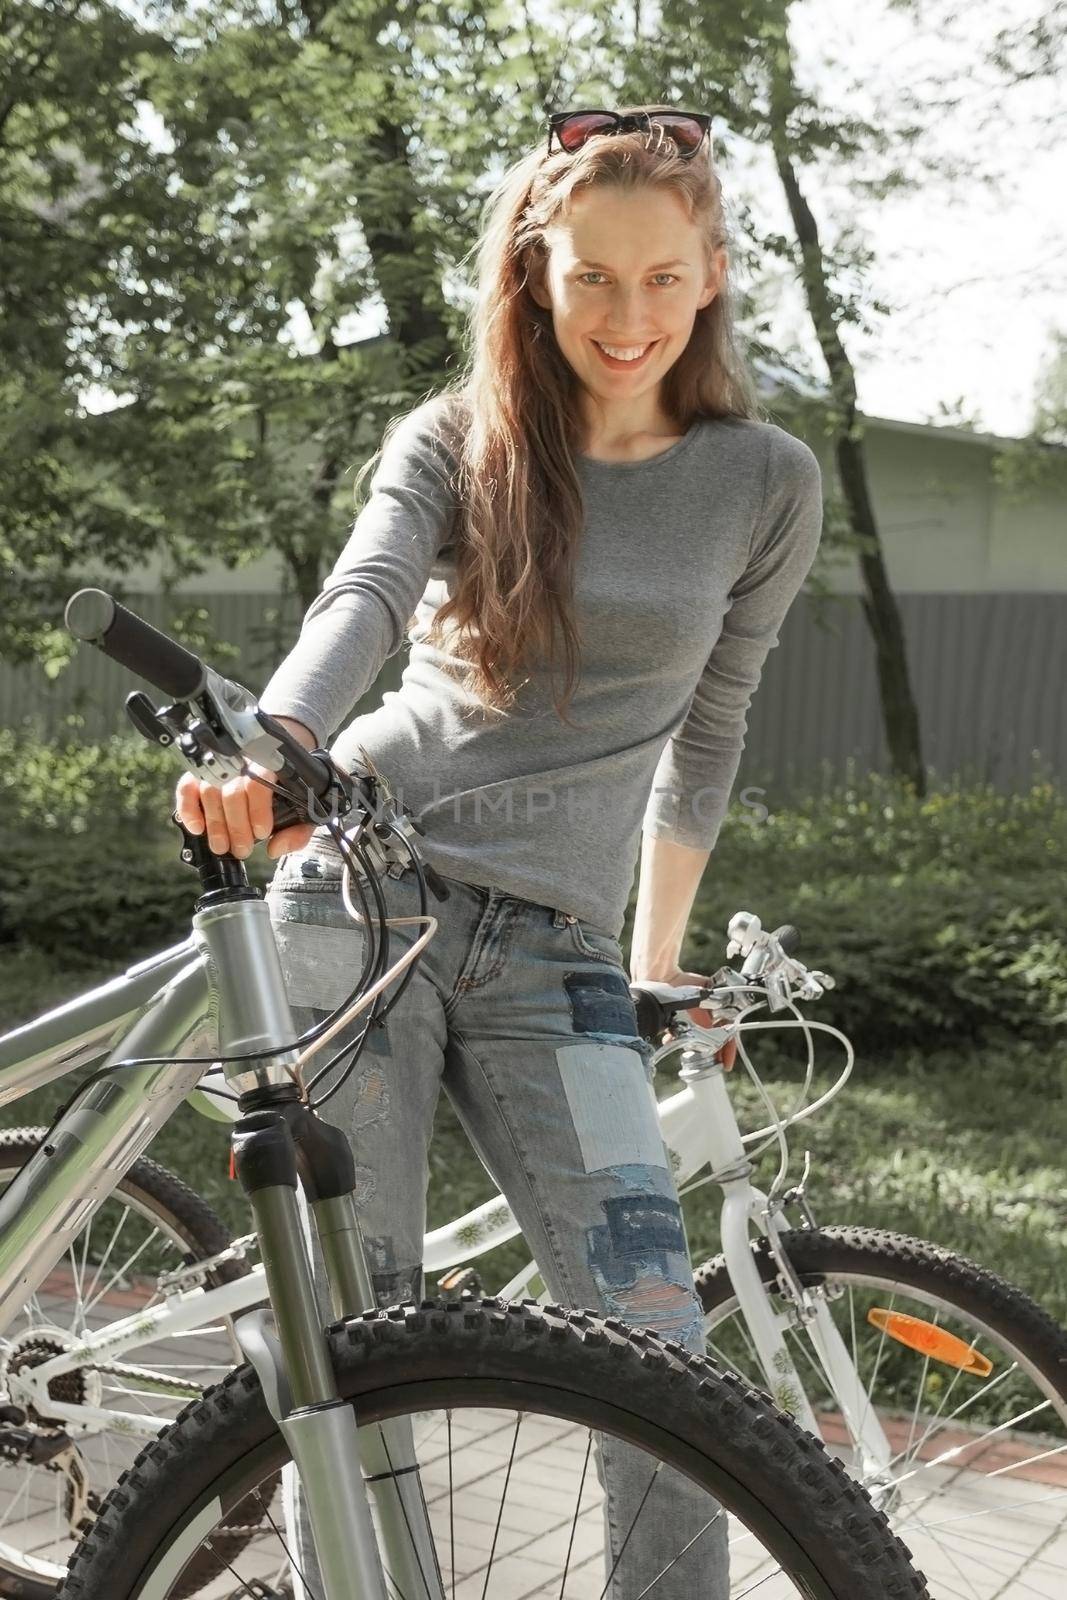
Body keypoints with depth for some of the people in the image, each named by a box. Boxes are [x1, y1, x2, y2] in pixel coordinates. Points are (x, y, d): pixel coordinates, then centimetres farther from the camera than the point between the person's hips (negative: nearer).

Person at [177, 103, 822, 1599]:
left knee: (652, 1335, -10)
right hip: (364, 887, 0)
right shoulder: (452, 443, 4)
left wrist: (659, 956, 16)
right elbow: (362, 599, -16)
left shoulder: (765, 482, 7)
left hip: (551, 947, 1)